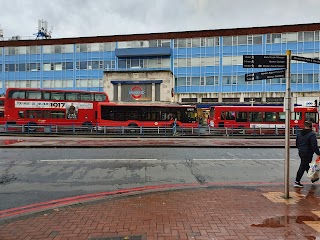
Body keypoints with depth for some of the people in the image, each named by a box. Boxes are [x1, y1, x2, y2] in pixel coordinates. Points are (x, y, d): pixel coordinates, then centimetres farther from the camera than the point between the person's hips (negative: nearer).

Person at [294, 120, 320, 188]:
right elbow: (314, 145, -20)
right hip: (308, 153, -8)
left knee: (307, 165, 22)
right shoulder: (312, 134, -16)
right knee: (303, 167, -2)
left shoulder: (299, 133, 7)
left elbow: (297, 143, 15)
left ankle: (312, 178, 41)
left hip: (301, 152, 8)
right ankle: (297, 182, 2)